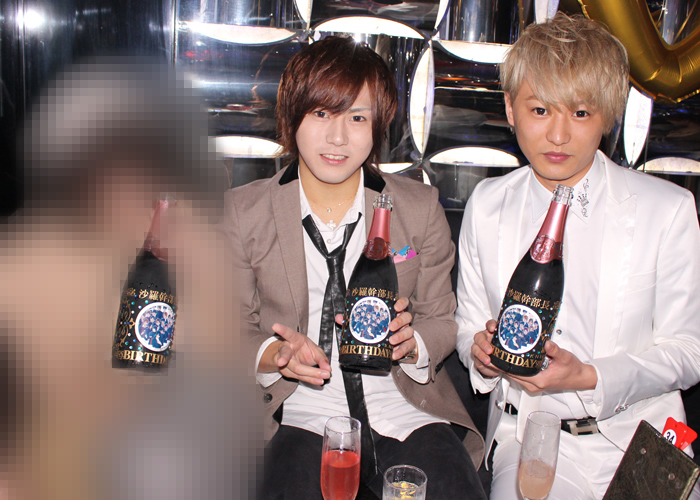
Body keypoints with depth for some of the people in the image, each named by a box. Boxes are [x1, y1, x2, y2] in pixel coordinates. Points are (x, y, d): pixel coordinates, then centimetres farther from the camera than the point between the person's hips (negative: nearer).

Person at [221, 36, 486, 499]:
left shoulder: (420, 207, 5)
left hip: (404, 407, 2)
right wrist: (276, 355, -16)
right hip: (303, 416, -1)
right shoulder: (243, 212, 2)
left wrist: (410, 343, -14)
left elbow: (443, 319, 9)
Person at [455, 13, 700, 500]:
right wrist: (481, 351, -11)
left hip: (638, 440, 1)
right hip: (528, 439, 0)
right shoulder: (486, 205, 6)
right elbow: (469, 325, 12)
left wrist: (590, 378, -17)